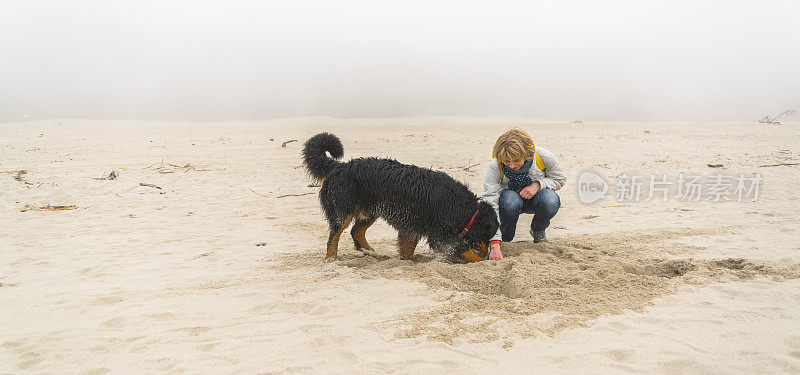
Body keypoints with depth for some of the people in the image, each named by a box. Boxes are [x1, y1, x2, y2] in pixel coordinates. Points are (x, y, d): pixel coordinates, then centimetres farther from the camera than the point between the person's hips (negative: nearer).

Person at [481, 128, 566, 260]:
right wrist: (494, 244, -42)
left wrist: (538, 184, -27)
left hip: (534, 197, 2)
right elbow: (489, 202, -34)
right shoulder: (495, 167, -29)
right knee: (510, 200, -38)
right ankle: (504, 238, -7)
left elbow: (560, 178, -4)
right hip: (511, 194, -1)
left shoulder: (544, 156, -26)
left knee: (551, 201, -34)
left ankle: (538, 231, 2)